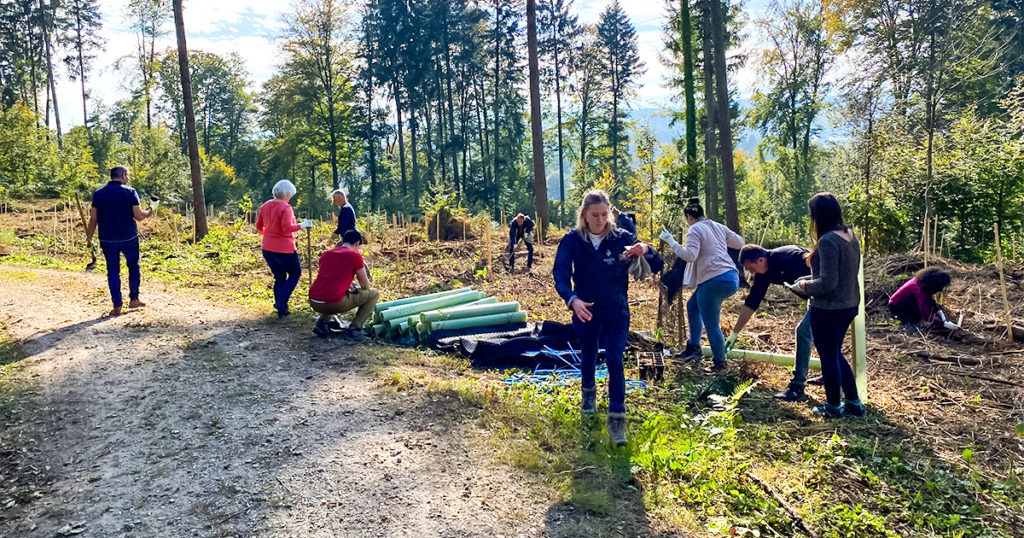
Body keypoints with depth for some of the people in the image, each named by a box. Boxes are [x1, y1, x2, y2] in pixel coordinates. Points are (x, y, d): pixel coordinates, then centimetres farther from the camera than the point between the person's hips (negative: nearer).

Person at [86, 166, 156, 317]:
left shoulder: (98, 194, 1)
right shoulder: (130, 192, -6)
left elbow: (94, 219, 2)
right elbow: (139, 216, -9)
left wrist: (89, 237, 13)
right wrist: (151, 209, 10)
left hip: (107, 239, 2)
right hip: (129, 238, -2)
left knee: (113, 271, 7)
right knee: (134, 267, 16)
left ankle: (117, 306, 7)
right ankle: (133, 299, 19)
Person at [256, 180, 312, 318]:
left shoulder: (265, 206, 6)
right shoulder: (285, 208, -17)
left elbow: (259, 226, 13)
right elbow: (287, 228, -25)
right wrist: (302, 225, -14)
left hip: (268, 249, 7)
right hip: (284, 249, -7)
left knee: (279, 277, 18)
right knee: (295, 273, 11)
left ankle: (281, 309, 18)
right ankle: (281, 303, -2)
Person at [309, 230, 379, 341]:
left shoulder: (326, 254, 18)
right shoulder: (355, 255, 2)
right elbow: (366, 286, 9)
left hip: (314, 303, 6)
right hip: (335, 303, -6)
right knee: (374, 294, 11)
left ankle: (322, 322, 18)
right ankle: (354, 328, 3)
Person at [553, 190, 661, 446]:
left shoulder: (621, 238, -12)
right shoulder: (571, 241, -11)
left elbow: (658, 264, -14)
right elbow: (560, 274, -20)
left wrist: (646, 250, -38)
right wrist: (572, 299, -39)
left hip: (616, 310, -1)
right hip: (584, 309, 2)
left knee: (614, 360, -9)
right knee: (588, 355, 19)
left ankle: (616, 418, -3)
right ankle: (589, 392, 48)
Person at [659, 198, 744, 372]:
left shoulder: (695, 230, -7)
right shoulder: (718, 227, 15)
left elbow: (690, 255, -19)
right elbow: (739, 242, 19)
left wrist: (671, 242, -12)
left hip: (715, 281, -9)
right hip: (732, 277, 9)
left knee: (711, 324, 2)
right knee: (693, 305, 24)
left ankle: (720, 362, 13)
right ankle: (693, 347, 27)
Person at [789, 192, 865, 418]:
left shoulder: (828, 241, -24)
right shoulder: (850, 235, 4)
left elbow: (827, 283, -25)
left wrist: (804, 287, -9)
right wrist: (811, 281, 15)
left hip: (828, 309, -9)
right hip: (848, 305, 9)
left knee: (828, 357, 9)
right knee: (836, 354, 23)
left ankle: (833, 407, 25)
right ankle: (853, 403, 30)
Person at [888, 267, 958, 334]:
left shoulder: (924, 282, -9)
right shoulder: (920, 289, -33)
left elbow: (933, 302, 5)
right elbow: (926, 316, -34)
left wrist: (944, 319, -5)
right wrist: (945, 324, -28)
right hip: (896, 307, -9)